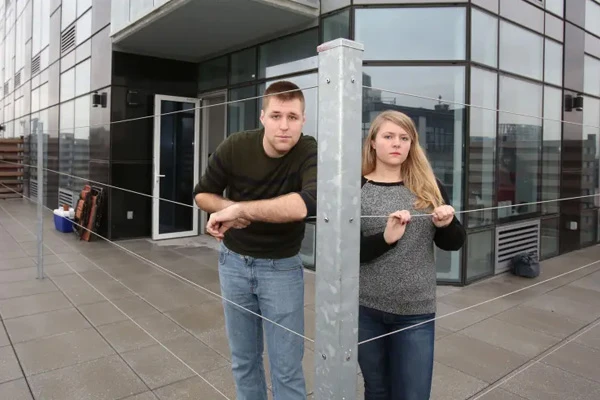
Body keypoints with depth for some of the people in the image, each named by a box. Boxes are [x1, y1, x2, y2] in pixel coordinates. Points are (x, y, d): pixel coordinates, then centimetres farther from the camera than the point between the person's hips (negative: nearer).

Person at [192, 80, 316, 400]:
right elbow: (202, 194, 2)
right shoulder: (234, 147, -12)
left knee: (287, 367, 4)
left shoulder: (310, 153, -19)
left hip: (282, 267, -2)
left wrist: (240, 208, -34)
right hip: (233, 261, 3)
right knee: (243, 360, 17)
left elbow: (308, 203, -39)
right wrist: (228, 207, -19)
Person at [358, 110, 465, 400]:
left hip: (416, 310, 1)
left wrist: (446, 224, -15)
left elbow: (454, 243, 7)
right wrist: (386, 238, -27)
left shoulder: (429, 187, 2)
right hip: (366, 308, -1)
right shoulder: (357, 189, -5)